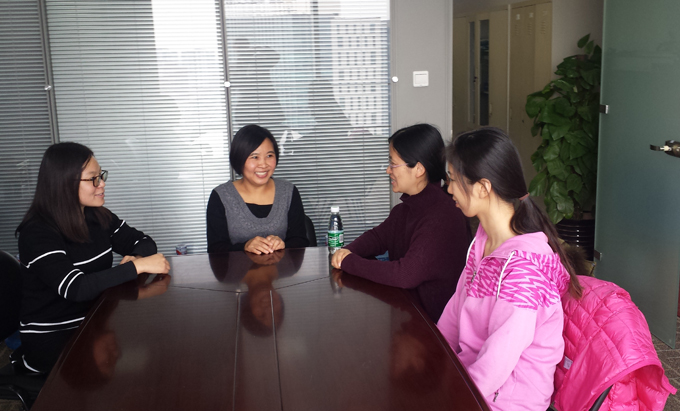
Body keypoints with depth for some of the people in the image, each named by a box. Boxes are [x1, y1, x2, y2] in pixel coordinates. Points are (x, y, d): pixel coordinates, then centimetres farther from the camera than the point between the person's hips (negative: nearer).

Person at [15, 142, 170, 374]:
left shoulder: (98, 217, 5)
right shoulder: (37, 232, -18)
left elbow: (143, 242, 10)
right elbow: (74, 288, -29)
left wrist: (137, 257, -15)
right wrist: (137, 266, -30)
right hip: (51, 340, -7)